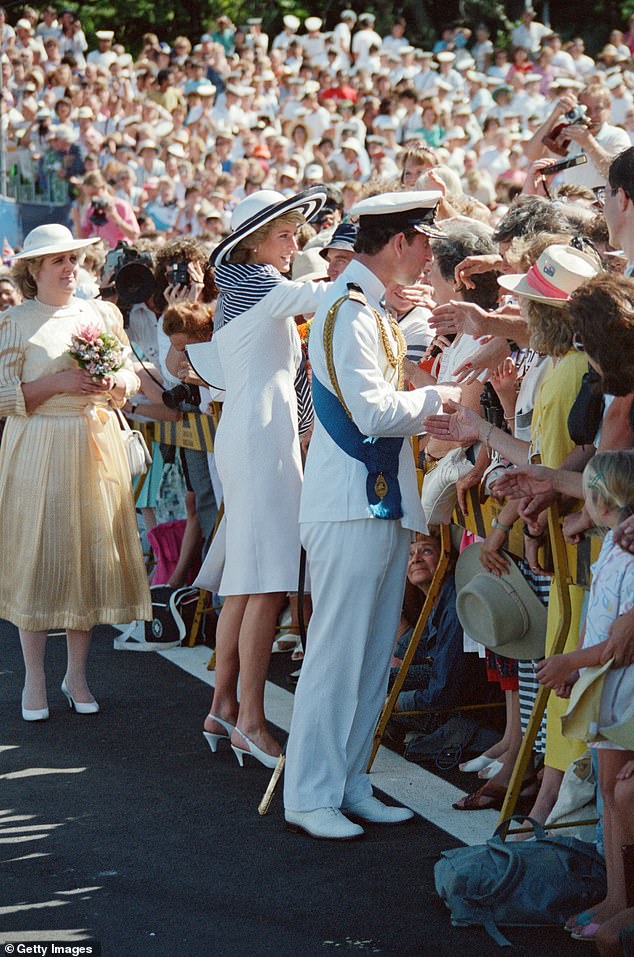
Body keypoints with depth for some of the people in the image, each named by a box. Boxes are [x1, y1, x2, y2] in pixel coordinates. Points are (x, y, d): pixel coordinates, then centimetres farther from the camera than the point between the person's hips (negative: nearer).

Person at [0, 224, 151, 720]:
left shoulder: (103, 315, 10)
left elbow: (131, 377, 16)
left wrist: (115, 383, -7)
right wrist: (60, 383, -16)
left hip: (96, 448, 4)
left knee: (92, 554, 4)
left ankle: (77, 674, 16)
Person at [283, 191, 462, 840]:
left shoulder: (364, 308, 16)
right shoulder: (347, 310, -15)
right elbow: (375, 412, -22)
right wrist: (439, 397, -10)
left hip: (382, 503, 10)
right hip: (350, 510, -10)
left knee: (373, 654, 12)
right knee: (336, 652, -5)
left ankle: (347, 783, 18)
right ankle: (310, 796, 1)